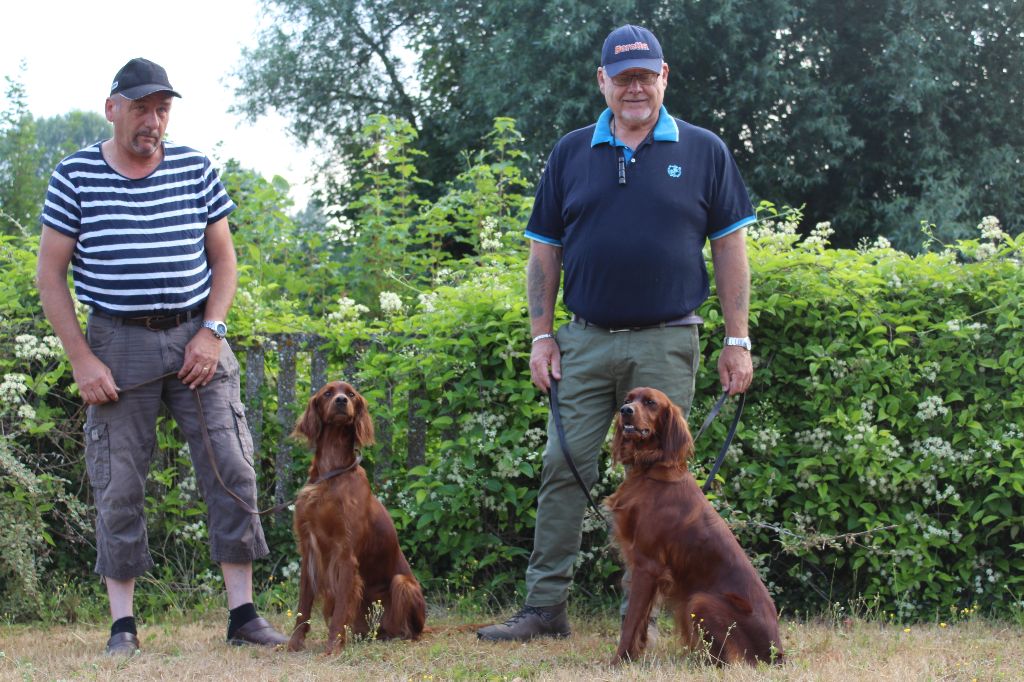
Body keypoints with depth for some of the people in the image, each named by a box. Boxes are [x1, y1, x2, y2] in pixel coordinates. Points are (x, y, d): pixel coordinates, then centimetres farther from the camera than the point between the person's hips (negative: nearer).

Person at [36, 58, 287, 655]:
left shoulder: (196, 170, 4)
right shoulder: (76, 176, -2)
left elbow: (224, 258, 11)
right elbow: (51, 274, -1)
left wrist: (212, 332, -3)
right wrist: (81, 359, -8)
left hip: (196, 335, 2)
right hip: (119, 342, -2)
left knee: (232, 469, -5)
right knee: (119, 485, -1)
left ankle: (243, 613, 0)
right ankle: (124, 623, 7)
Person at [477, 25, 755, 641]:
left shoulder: (704, 152, 4)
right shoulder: (571, 153, 9)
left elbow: (730, 249, 4)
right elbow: (545, 250, 12)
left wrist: (738, 341, -1)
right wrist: (542, 336, 5)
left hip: (666, 345, -2)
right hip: (585, 341, 2)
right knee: (564, 471, -1)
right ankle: (545, 608, 4)